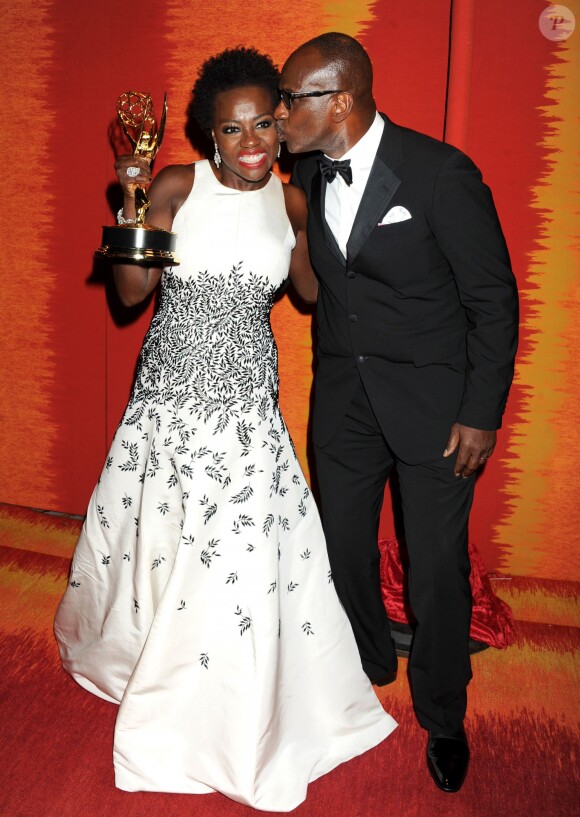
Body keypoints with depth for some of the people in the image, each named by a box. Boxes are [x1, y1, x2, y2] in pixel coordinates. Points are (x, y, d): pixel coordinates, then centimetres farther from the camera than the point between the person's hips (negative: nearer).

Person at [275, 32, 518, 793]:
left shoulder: (440, 172, -16)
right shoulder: (306, 175, 0)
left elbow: (493, 297, -11)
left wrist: (482, 413, -11)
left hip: (434, 400, -4)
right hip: (344, 395, 5)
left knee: (437, 565, 5)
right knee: (344, 547, 15)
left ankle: (443, 716, 29)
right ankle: (367, 665, 43)